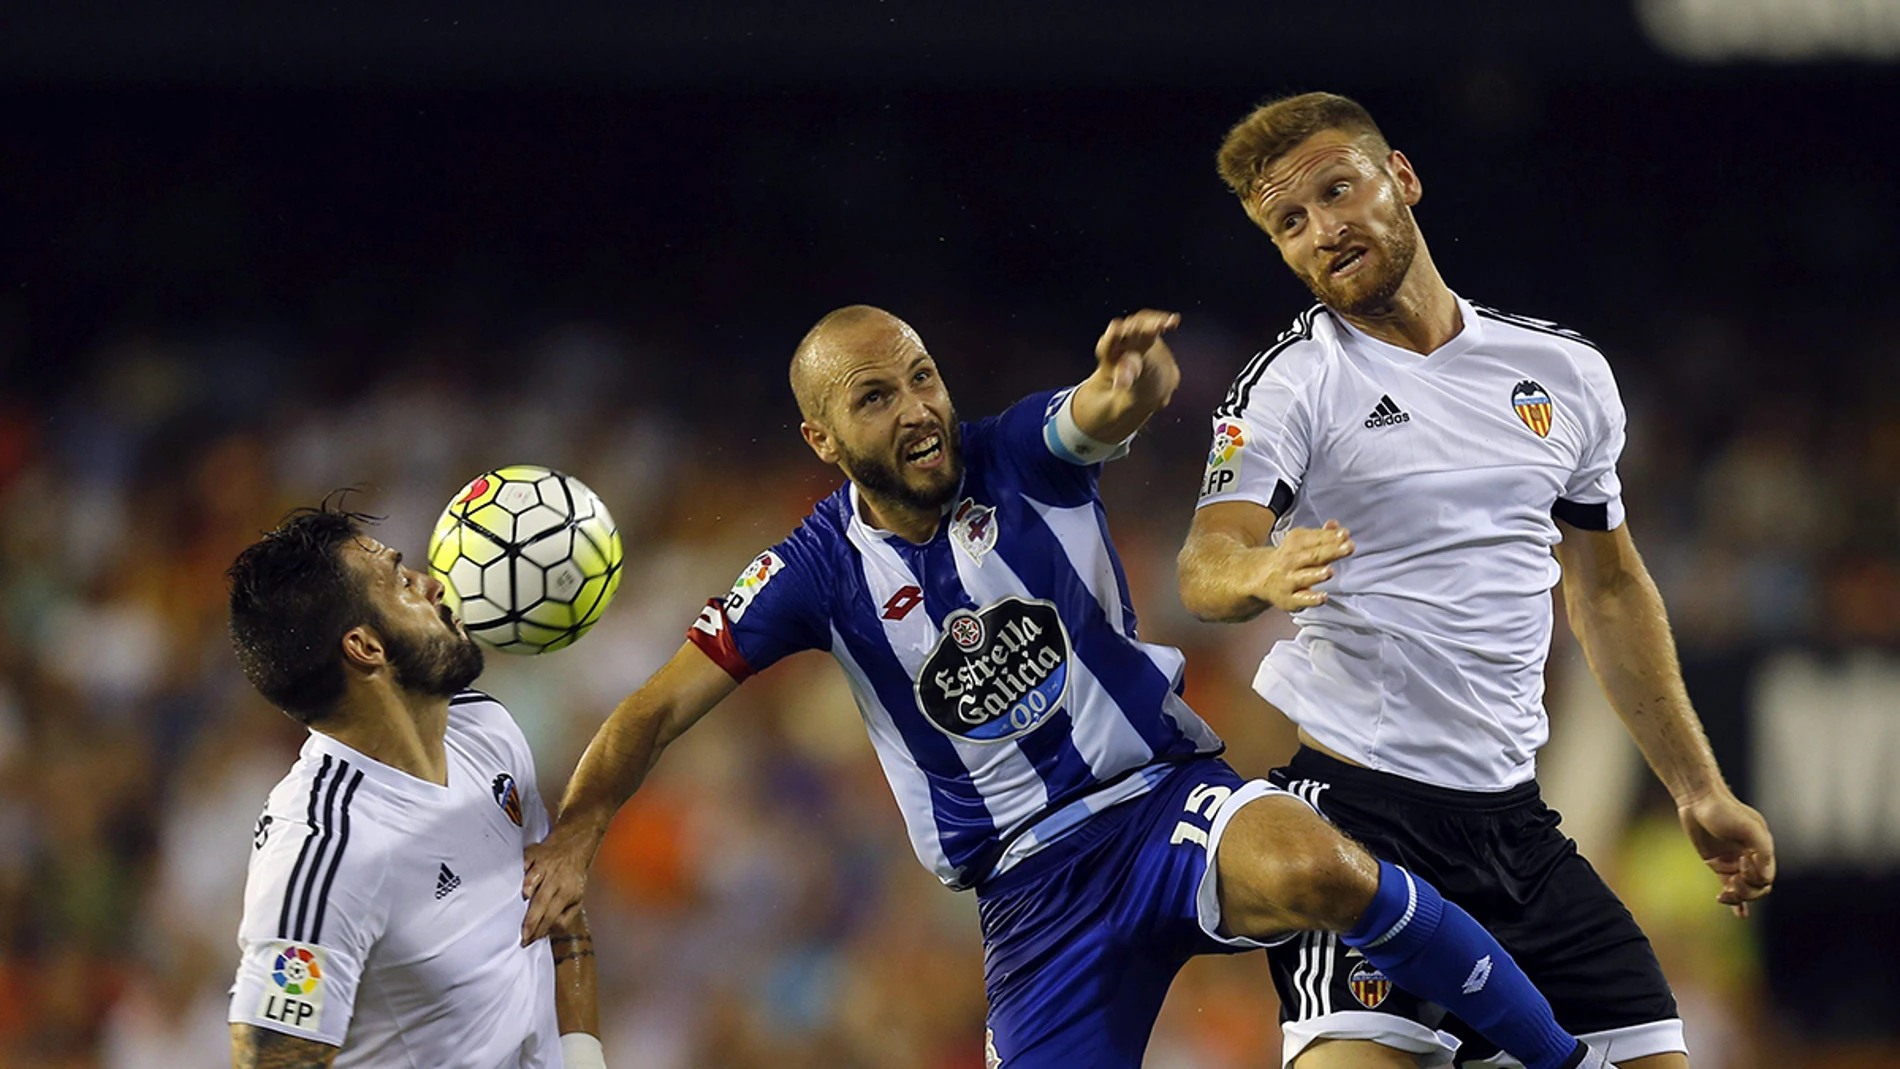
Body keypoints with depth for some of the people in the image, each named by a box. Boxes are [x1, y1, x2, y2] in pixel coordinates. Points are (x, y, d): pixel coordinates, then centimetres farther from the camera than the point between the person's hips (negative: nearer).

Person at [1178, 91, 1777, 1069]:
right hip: (1353, 797, -5)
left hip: (1510, 817, 5)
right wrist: (1263, 574, -40)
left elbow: (1609, 592, 22)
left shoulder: (1565, 372, 11)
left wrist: (1698, 789, 21)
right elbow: (1204, 572, -17)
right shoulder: (1293, 383, -3)